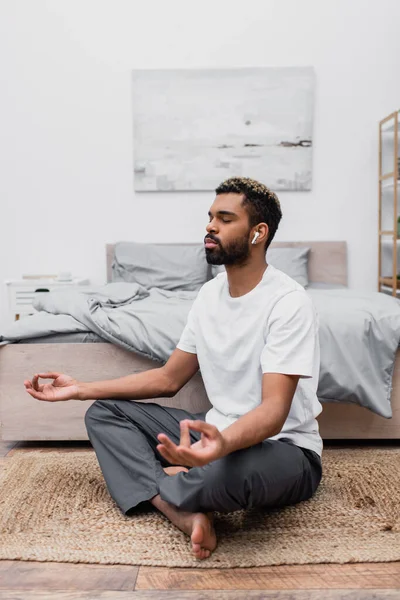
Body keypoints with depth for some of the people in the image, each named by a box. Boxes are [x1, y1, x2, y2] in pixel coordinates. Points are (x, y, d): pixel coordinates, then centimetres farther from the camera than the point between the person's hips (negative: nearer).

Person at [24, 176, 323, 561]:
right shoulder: (210, 294, 4)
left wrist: (223, 443, -50)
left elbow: (274, 410, -28)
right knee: (104, 412, 1)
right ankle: (184, 514, -21)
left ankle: (156, 483, -6)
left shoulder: (288, 302, -19)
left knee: (233, 469, -42)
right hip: (219, 434, 7)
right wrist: (81, 389, 5)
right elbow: (169, 378, 9)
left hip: (285, 448, -7)